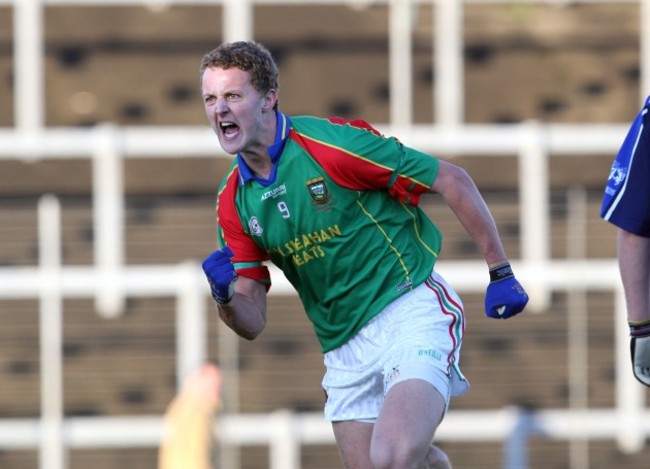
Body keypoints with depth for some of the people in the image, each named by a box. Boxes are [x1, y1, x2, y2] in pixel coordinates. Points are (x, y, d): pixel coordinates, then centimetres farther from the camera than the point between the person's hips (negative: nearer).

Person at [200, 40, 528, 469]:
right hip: (344, 349, 7)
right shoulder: (234, 201, 4)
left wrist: (501, 273, -6)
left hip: (411, 310, -7)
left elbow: (454, 180, -8)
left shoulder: (330, 144, -15)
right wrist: (225, 295, -17)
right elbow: (253, 323, 6)